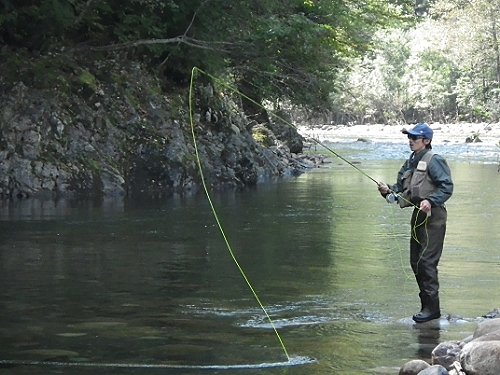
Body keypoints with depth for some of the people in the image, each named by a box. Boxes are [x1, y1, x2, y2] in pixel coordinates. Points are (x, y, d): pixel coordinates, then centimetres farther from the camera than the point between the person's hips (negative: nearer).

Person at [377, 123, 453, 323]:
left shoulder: (434, 160, -11)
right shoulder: (410, 163, 15)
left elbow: (447, 186, -18)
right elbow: (401, 189, 17)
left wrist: (430, 201, -28)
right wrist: (388, 191, -3)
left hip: (433, 217, -9)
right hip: (418, 215, 9)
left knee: (427, 261, -11)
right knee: (415, 261, 11)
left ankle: (432, 307, -7)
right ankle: (427, 304, 20)